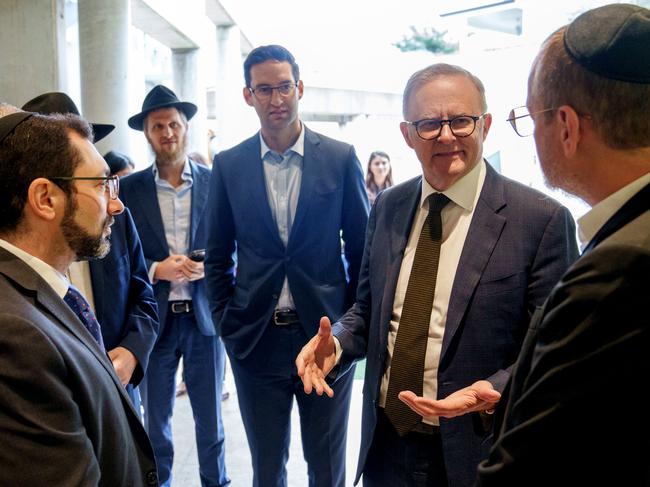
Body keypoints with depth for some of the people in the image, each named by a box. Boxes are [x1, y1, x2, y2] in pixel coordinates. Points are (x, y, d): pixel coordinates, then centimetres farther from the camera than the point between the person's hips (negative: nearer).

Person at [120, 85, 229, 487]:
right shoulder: (131, 188, 1)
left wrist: (208, 268, -14)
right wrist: (157, 270, -14)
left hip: (204, 316, 0)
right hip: (155, 318, 0)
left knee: (210, 419, 12)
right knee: (156, 421, 12)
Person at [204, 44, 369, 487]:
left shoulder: (341, 158, -3)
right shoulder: (228, 165, 2)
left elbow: (362, 248, 2)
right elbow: (218, 255, 7)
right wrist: (226, 323, 2)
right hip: (255, 338, 2)